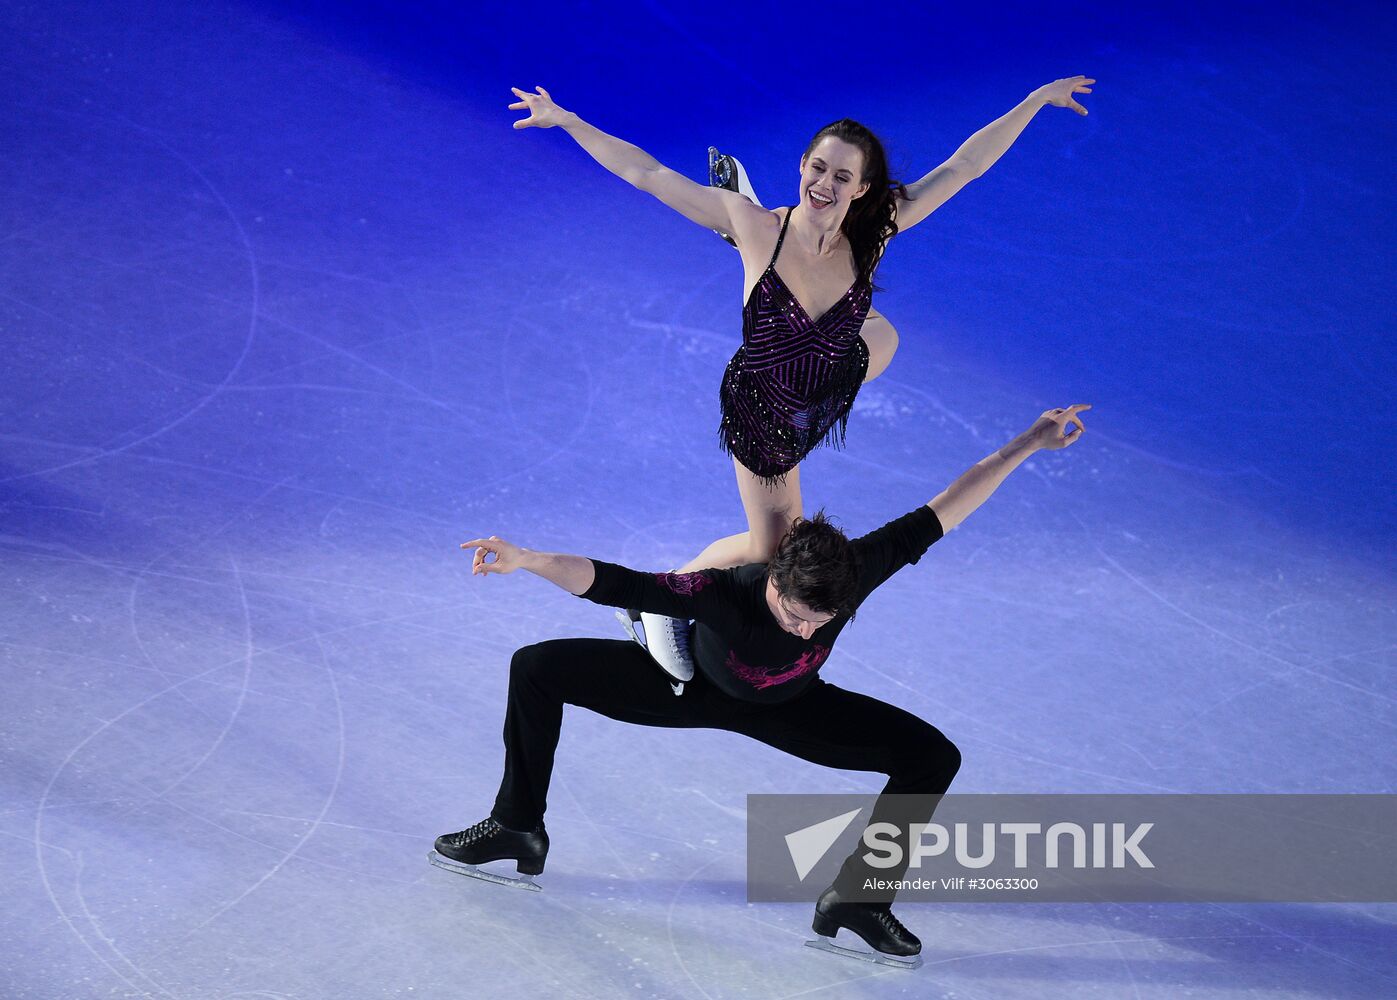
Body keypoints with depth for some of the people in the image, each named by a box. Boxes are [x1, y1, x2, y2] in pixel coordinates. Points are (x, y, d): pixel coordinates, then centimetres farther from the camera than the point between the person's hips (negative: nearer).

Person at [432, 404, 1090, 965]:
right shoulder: (722, 593, -44)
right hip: (691, 687, -2)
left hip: (784, 707, 2)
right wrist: (524, 560, -64)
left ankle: (856, 898, 1)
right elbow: (609, 583, -48)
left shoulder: (857, 571, -38)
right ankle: (517, 828, 5)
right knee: (537, 670, -17)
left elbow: (939, 515, -30)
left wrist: (1026, 445, -28)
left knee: (933, 757, -13)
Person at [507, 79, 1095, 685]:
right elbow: (644, 172, -30)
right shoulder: (756, 224, -32)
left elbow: (965, 164, -20)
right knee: (772, 549, 10)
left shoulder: (871, 232, -26)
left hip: (829, 389, 3)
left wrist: (1038, 98, -18)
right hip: (762, 415, -3)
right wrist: (567, 120, -32)